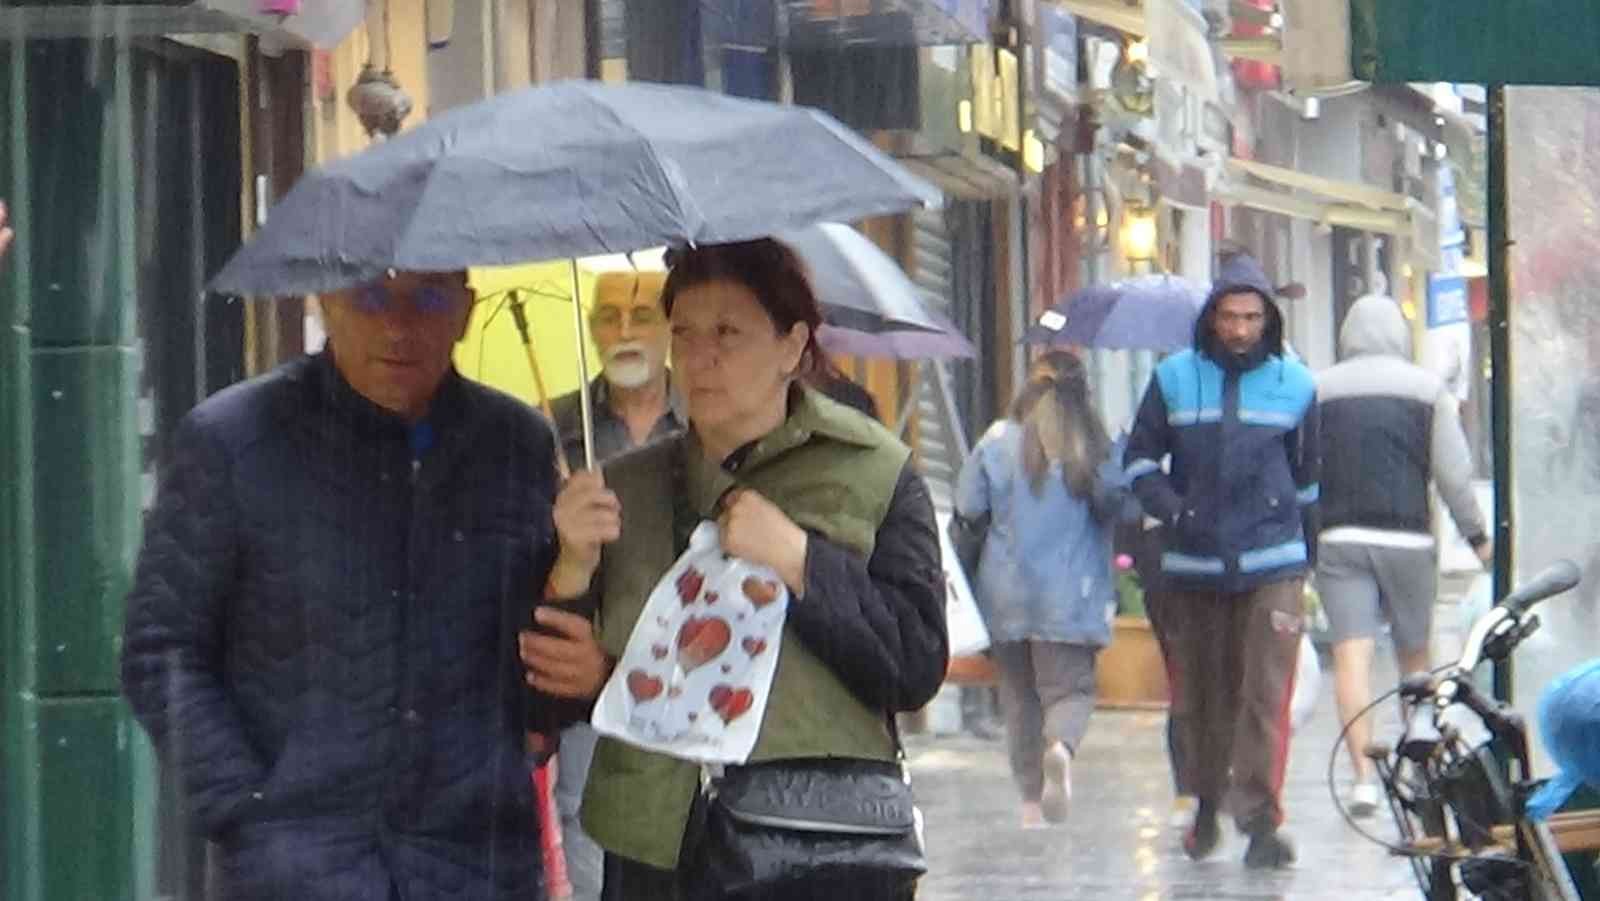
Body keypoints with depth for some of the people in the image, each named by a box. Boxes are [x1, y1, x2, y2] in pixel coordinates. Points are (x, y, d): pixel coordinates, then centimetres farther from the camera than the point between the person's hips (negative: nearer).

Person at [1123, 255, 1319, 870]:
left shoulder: (1295, 384, 8)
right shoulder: (1175, 379, 6)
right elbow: (1140, 458, 12)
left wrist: (1311, 557, 16)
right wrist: (1172, 510, -6)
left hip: (1273, 564, -1)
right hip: (1195, 564, 1)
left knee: (1267, 693, -12)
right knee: (1203, 692, 9)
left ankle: (1261, 820, -14)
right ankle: (1207, 802, 29)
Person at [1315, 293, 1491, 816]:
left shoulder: (1318, 389, 8)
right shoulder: (1428, 389, 5)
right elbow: (1454, 473, 2)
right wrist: (1476, 535, 13)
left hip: (1338, 538, 0)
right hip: (1407, 538, 0)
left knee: (1351, 656, -7)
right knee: (1415, 655, 14)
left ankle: (1364, 775, -18)